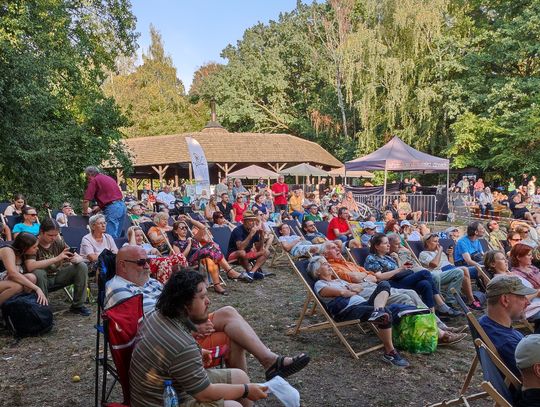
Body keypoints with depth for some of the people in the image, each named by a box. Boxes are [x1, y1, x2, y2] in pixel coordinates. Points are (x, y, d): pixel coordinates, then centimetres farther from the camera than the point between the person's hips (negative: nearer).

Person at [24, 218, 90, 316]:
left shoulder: (58, 242, -3)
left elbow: (80, 258, -4)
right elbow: (30, 266, -34)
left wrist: (76, 259, -29)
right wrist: (57, 258, -38)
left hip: (58, 276, 5)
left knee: (82, 266, -13)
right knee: (38, 273, -36)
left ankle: (78, 305, -4)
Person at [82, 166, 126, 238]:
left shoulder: (94, 180, 0)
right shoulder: (108, 178, 25)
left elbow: (86, 200, -1)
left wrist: (85, 211, 16)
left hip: (112, 208, -8)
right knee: (117, 236, 13)